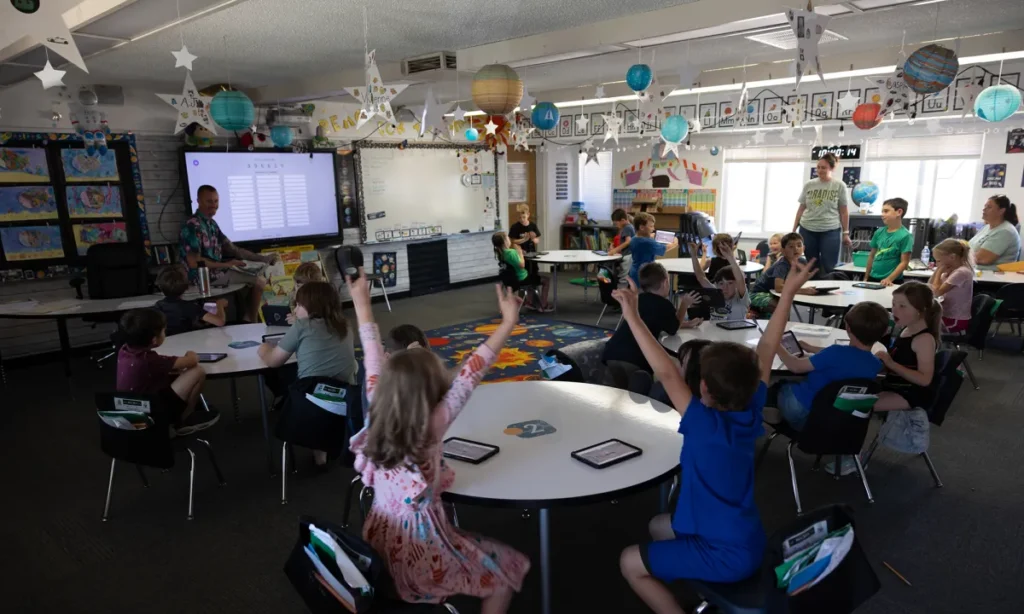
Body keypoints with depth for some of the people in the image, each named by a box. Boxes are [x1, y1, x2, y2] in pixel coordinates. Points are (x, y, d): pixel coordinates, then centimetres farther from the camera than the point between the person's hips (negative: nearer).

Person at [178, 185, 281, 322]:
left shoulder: (211, 223, 11)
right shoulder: (193, 226, -19)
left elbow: (232, 249, 13)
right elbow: (194, 263, -25)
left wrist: (263, 258, 4)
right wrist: (226, 265, -19)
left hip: (216, 270, 10)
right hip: (204, 276, -10)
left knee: (259, 272, 16)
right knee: (259, 280, -10)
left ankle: (248, 319, 15)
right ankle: (251, 321, 6)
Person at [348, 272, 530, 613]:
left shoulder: (376, 418, -11)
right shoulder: (430, 429, -26)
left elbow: (374, 360, -3)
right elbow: (467, 377, -30)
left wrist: (361, 302, 6)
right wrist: (508, 323, -29)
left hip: (380, 544, 7)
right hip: (418, 552, -7)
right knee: (511, 568, 11)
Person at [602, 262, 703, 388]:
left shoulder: (638, 300, 26)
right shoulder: (664, 304, 4)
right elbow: (673, 328, 23)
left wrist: (687, 324, 40)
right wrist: (684, 305, 32)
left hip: (612, 352, 6)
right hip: (634, 357, -6)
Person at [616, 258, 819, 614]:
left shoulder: (706, 426, -28)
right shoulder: (751, 413, -9)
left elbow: (667, 373, -37)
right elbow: (765, 351, -2)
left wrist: (633, 317, -34)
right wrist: (789, 292, 3)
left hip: (728, 554, -8)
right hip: (744, 538, 8)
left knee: (630, 563, 3)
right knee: (657, 526, 24)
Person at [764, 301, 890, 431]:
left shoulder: (837, 353, -30)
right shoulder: (876, 365, -10)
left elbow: (795, 366, -18)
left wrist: (778, 347, -1)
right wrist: (812, 348, 20)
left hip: (799, 410, -6)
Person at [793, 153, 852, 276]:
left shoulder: (839, 185, 1)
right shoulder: (808, 185, 6)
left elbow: (844, 211, 2)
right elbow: (801, 209, 9)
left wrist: (846, 233, 0)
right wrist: (794, 230, 7)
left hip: (830, 231, -2)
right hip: (807, 230, 2)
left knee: (829, 267, -4)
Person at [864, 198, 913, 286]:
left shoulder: (905, 235, -11)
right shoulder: (879, 232, 4)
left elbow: (904, 262, -13)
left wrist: (889, 279, -21)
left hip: (892, 282, -5)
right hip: (873, 278, 5)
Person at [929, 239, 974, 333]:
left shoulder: (961, 272, -21)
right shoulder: (952, 270, 6)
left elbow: (937, 292, -21)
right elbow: (929, 287, 10)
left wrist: (939, 271, -11)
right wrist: (937, 270, -2)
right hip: (948, 315, 8)